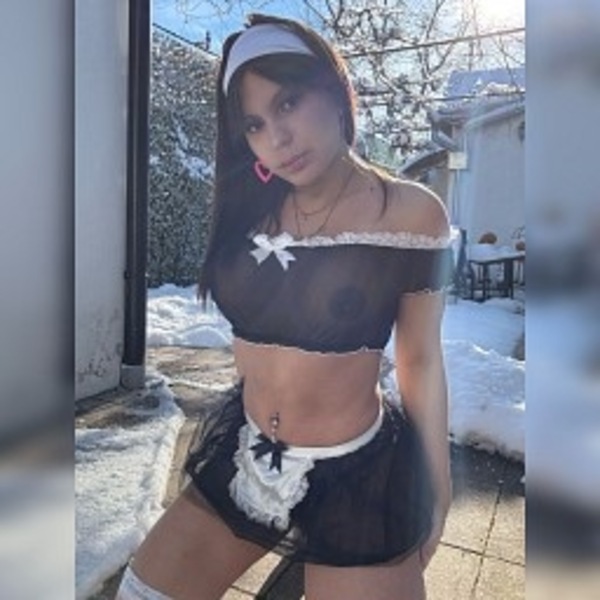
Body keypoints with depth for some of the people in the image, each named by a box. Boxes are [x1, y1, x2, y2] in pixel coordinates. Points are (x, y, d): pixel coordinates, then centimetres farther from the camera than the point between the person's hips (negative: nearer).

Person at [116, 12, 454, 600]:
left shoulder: (410, 213, -11)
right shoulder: (251, 210, 1)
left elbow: (421, 362, -6)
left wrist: (435, 492, 1)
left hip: (356, 478, -4)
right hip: (242, 460, 5)